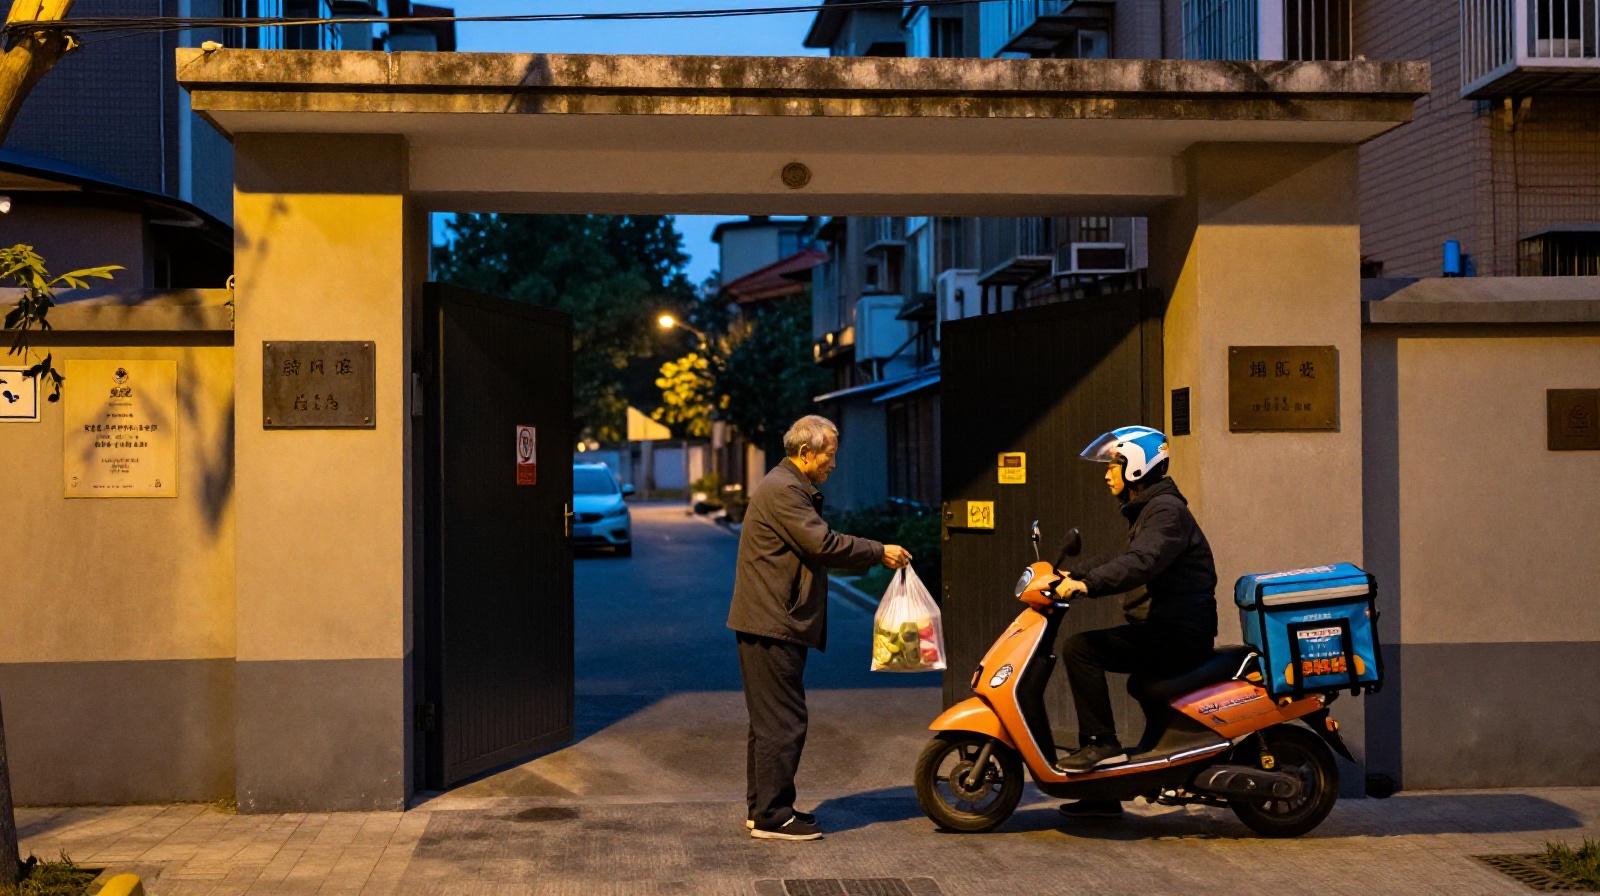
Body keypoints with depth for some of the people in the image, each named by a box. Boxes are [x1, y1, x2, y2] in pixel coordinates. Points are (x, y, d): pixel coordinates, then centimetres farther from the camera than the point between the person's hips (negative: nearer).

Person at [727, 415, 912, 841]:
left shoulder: (792, 489, 21)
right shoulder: (782, 490, -15)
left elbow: (817, 548, 19)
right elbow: (822, 543, -20)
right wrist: (879, 552, -11)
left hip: (774, 625, 11)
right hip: (773, 626, -11)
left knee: (770, 721, 15)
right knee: (782, 722, -7)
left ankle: (762, 807, 23)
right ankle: (772, 816, -2)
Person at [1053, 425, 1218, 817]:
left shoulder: (1166, 510, -12)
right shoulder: (1148, 509, 21)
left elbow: (1141, 563, -29)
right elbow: (1128, 562, 26)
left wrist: (1088, 583, -36)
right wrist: (1076, 578, 16)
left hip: (1178, 634, -11)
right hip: (1161, 629, 11)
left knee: (1079, 648, -21)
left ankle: (1102, 742, -16)